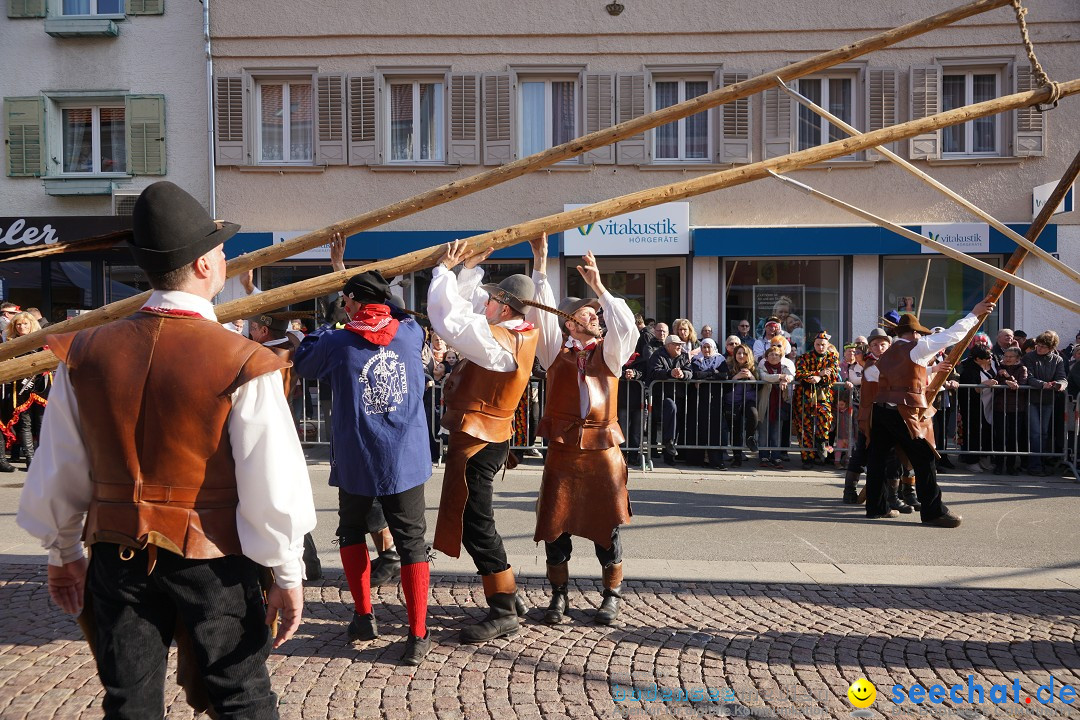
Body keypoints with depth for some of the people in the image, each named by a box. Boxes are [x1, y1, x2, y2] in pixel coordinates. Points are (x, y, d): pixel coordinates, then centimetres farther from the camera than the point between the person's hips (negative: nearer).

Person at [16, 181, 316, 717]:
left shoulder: (86, 353, -4)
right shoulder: (243, 364, -18)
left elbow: (59, 471, 4)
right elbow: (273, 484, -17)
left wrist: (62, 553, 19)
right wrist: (287, 576, -5)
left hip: (118, 557, 4)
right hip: (215, 563, -4)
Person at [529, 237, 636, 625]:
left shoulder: (609, 351, 6)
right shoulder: (556, 349, 5)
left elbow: (625, 325, -12)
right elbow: (542, 312, -7)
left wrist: (599, 287, -19)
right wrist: (540, 263, -15)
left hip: (603, 450, 0)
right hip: (562, 450, 0)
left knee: (606, 525, 6)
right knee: (555, 525, 4)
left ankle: (613, 595, 22)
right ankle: (559, 594, 21)